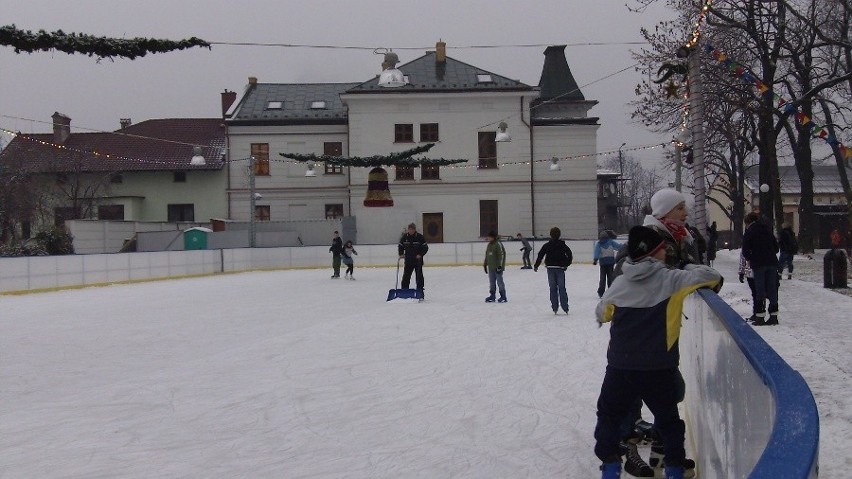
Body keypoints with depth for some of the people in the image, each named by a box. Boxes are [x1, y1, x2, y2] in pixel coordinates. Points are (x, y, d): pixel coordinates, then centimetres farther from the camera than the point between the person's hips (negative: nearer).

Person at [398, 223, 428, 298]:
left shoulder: (420, 237, -8)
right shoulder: (404, 237, 1)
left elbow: (425, 247, -5)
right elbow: (401, 246, 12)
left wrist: (420, 254, -17)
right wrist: (401, 254, -4)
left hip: (418, 260, -3)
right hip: (408, 260, 3)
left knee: (419, 276, -1)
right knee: (406, 276, 3)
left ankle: (420, 293, 6)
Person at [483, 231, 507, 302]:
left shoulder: (498, 244, -13)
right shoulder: (489, 245, 14)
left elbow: (501, 255, -18)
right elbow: (486, 256, 22)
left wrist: (500, 265, -21)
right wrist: (485, 264, 22)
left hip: (497, 267, -8)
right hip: (491, 268, 8)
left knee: (499, 282, -4)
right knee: (491, 282, 13)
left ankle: (503, 297, 3)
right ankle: (492, 296, 21)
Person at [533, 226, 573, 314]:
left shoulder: (547, 245, -3)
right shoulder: (563, 245, -1)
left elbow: (540, 256, -5)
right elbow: (570, 255, -1)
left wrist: (536, 266, 4)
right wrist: (566, 264, 9)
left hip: (550, 268, 0)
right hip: (560, 268, 0)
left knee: (553, 288, 7)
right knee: (562, 288, 4)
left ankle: (555, 308, 7)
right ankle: (565, 308, 0)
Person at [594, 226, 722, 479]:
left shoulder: (620, 283, 1)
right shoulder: (671, 279, -9)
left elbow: (601, 314, 16)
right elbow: (711, 277, -8)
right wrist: (690, 267, 11)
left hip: (621, 366, 2)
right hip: (660, 368, -1)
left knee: (610, 413, 20)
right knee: (667, 417, 20)